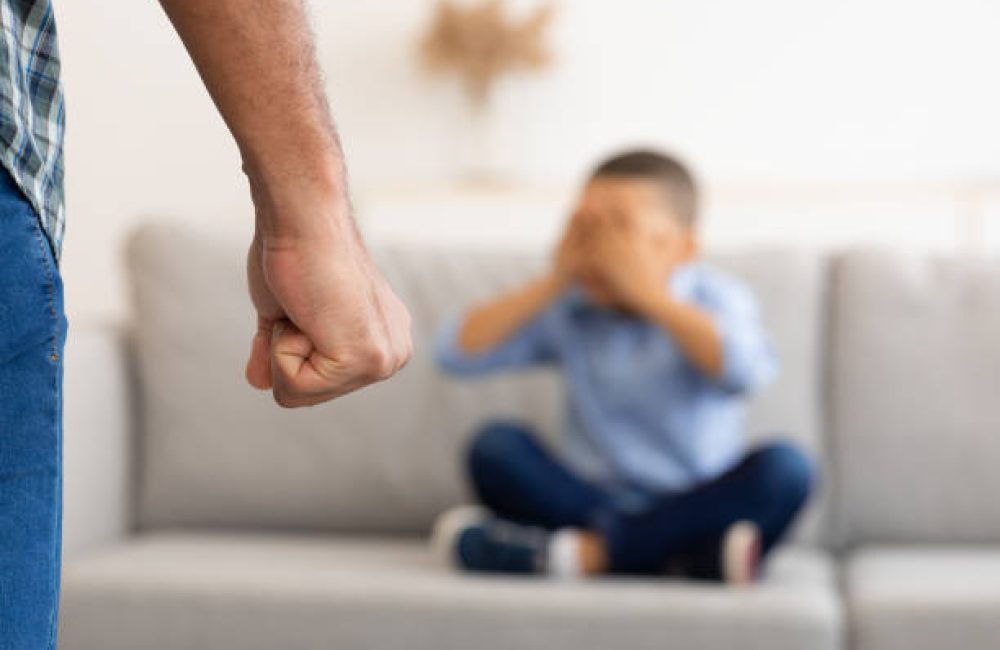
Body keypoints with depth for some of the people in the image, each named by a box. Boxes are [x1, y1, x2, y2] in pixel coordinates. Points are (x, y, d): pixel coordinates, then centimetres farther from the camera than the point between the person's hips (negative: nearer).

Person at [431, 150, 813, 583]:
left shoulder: (714, 299, -3)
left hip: (694, 504, -2)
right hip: (593, 497, 2)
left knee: (785, 469, -28)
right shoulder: (567, 309, 5)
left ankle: (591, 551, -30)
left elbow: (747, 371, -27)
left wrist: (650, 293, -22)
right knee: (497, 446, -20)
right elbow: (457, 355, -5)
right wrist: (553, 283, -8)